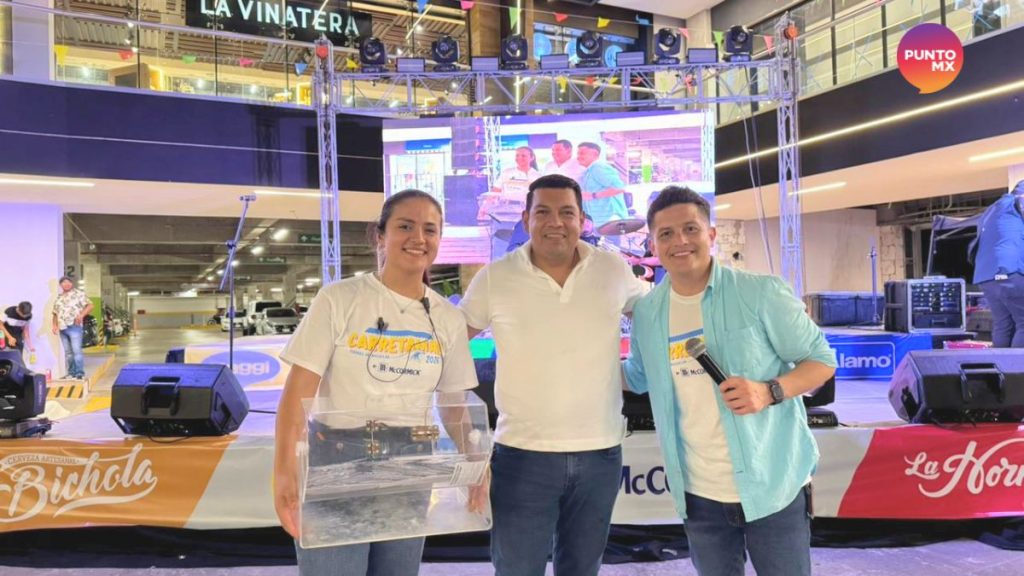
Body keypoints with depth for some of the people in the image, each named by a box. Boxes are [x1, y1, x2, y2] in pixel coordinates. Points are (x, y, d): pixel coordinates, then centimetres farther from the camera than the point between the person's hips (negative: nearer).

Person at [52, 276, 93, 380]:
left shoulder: (78, 294, 2)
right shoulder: (59, 298, 21)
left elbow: (90, 305, -5)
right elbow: (55, 313, 25)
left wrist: (81, 315, -18)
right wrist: (55, 325, 10)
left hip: (74, 326, -6)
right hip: (62, 328, 6)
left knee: (76, 350, -13)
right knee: (68, 352, 8)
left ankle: (80, 373, -12)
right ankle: (71, 373, 13)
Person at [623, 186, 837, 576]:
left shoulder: (760, 293, -13)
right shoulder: (646, 313, 1)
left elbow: (822, 359, -6)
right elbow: (637, 377, 18)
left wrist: (770, 392, -23)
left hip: (772, 486, -3)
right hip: (700, 494, 4)